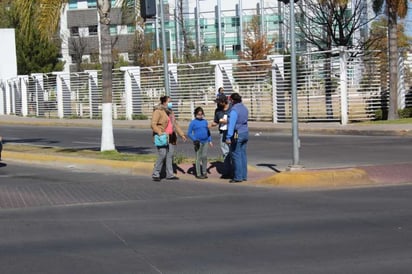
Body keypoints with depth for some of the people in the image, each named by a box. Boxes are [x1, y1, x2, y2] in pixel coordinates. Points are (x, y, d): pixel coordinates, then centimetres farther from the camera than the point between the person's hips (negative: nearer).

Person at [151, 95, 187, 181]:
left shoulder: (170, 112, 20)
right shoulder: (158, 111, -6)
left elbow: (175, 124, 26)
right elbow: (153, 124, -14)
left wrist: (181, 134, 21)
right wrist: (159, 132, -28)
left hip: (171, 138, 8)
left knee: (170, 155, 6)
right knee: (162, 155, -13)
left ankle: (169, 174, 12)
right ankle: (155, 174, -3)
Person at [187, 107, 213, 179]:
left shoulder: (205, 121, 10)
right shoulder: (193, 122, -3)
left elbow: (208, 131, 18)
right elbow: (189, 133, -2)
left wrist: (210, 141, 12)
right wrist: (195, 140, -14)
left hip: (205, 142, 4)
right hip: (198, 142, -4)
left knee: (205, 157, 6)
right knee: (198, 158, -1)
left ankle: (204, 172, 16)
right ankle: (198, 174, 5)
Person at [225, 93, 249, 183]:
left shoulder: (234, 110, -18)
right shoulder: (245, 108, 9)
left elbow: (231, 124, -22)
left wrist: (228, 137, -21)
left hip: (237, 135, -8)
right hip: (245, 132, 8)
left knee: (236, 156, -3)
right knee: (243, 155, 12)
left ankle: (238, 177, -2)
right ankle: (244, 175, 15)